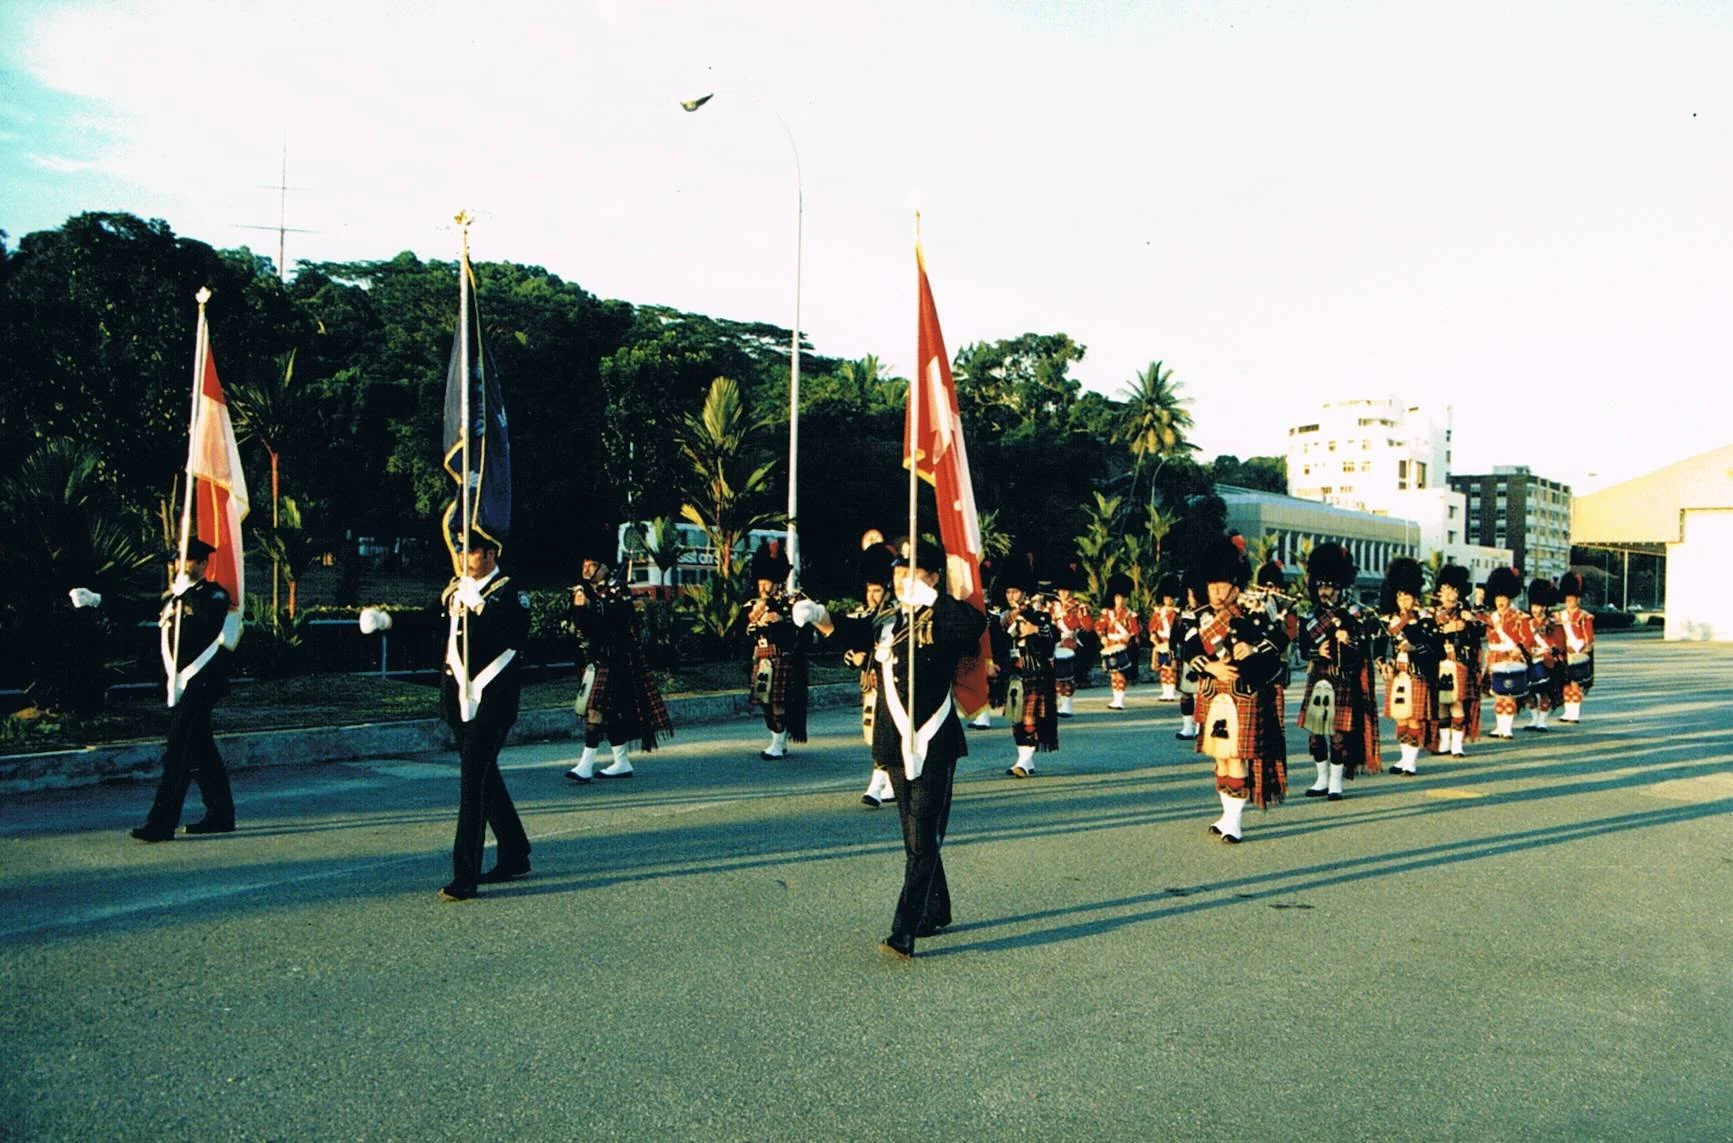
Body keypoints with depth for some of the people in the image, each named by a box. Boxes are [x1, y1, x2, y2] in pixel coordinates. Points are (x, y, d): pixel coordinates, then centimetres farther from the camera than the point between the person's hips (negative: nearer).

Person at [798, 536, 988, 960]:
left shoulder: (942, 621, -11)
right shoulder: (887, 619, 11)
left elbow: (976, 623, -31)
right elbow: (849, 632, 3)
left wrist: (930, 597, -28)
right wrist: (816, 615, -14)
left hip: (934, 747, -7)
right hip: (895, 746, 7)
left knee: (923, 841, -6)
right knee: (915, 837, 18)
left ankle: (903, 934, -5)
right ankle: (935, 913, 34)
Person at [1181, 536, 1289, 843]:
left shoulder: (1255, 615, -1)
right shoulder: (1201, 617, 6)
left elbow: (1281, 639, -3)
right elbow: (1188, 651, -3)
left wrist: (1254, 647, -19)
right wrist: (1211, 666, -20)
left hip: (1245, 698, -4)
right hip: (1213, 698, 4)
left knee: (1237, 756, -7)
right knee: (1220, 756, 11)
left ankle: (1234, 820, -3)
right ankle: (1230, 814, 23)